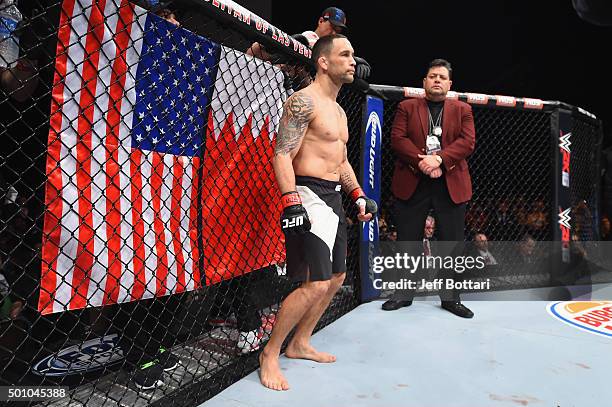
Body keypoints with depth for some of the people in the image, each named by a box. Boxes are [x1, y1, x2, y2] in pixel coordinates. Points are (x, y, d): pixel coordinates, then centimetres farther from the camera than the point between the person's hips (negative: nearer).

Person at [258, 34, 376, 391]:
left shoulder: (339, 111, 20)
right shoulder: (304, 100, -9)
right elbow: (283, 154, -17)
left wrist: (358, 194, 17)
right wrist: (291, 200, -27)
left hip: (334, 197, 10)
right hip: (309, 195, -10)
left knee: (336, 277, 14)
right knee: (315, 284, -14)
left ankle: (301, 343, 29)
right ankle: (270, 354, 5)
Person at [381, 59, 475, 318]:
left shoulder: (463, 110, 12)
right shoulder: (407, 107, 10)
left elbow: (468, 141, -1)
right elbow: (397, 139, -3)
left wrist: (439, 159, -16)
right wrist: (422, 162, -16)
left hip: (451, 184, 1)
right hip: (412, 183, -1)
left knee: (452, 243, 5)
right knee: (408, 240, 5)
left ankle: (450, 297, 18)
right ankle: (404, 294, 19)